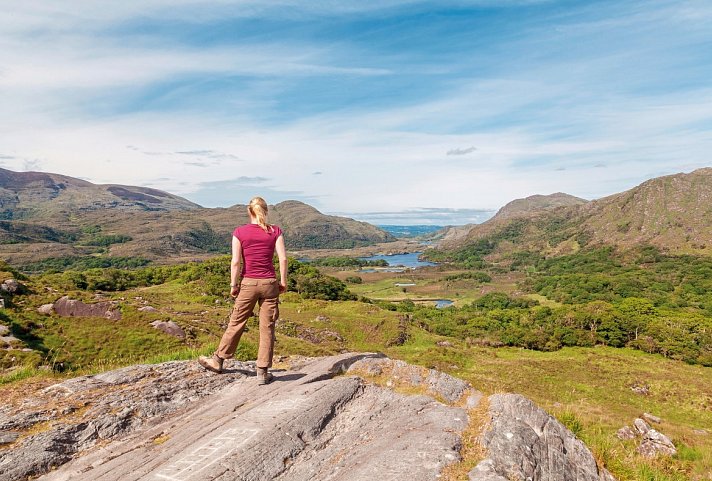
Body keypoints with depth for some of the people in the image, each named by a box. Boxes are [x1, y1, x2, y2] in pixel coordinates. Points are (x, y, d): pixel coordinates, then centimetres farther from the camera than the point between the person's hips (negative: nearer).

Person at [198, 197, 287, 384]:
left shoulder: (239, 232, -3)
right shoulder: (275, 231, -1)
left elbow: (235, 262, -6)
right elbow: (283, 258, -6)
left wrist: (233, 285, 3)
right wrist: (283, 282, 3)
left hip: (248, 283, 0)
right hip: (269, 283, 0)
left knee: (236, 323, 15)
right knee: (267, 328, 6)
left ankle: (217, 360, 32)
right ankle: (262, 372, 12)